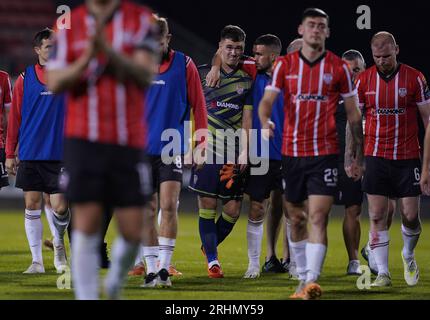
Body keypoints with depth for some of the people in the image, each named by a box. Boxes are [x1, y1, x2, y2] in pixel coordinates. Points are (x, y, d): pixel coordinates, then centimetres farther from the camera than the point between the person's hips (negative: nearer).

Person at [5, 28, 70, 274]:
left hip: (59, 154, -1)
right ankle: (37, 261, 10)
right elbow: (15, 117, 6)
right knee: (32, 205, 2)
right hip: (29, 154, 1)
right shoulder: (26, 78, 4)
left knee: (60, 207, -6)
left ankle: (59, 242, 24)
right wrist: (10, 154, 4)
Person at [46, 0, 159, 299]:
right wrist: (87, 59, -18)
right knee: (87, 226, -6)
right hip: (84, 140, 0)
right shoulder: (68, 25, 5)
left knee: (132, 232, 1)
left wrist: (108, 50, -26)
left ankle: (115, 284, 29)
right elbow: (54, 82, 0)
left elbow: (145, 75, -11)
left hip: (128, 142, 0)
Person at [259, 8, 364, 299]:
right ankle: (303, 278, 26)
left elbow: (353, 114, 7)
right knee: (297, 219, 11)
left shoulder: (339, 68, 1)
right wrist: (265, 121, -29)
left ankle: (312, 282, -20)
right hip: (292, 152, 3)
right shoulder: (285, 65, 4)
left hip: (326, 153, -3)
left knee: (318, 217, -14)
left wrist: (359, 157, 7)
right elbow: (267, 100, -5)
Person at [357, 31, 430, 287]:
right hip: (375, 157, 1)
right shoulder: (364, 79, 2)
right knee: (377, 216, -5)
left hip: (408, 157, -1)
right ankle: (383, 273, -1)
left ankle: (408, 256, 28)